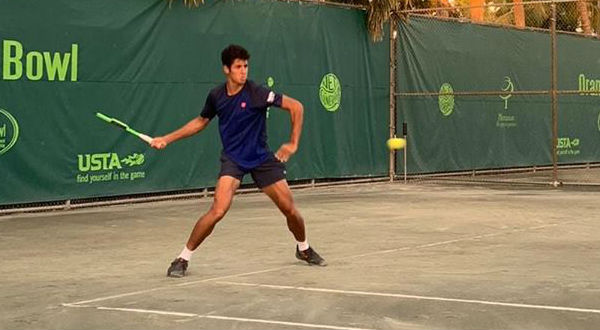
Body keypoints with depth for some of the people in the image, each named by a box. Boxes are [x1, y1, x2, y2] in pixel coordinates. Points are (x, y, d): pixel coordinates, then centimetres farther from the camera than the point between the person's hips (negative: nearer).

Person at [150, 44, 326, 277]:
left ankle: (303, 249, 32)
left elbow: (296, 107, -10)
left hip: (261, 158, 0)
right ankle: (183, 258, -8)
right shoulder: (216, 96, -4)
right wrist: (167, 139, 13)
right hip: (233, 159, 0)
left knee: (290, 209, 2)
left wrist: (293, 144, -10)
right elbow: (200, 122, 16)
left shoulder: (256, 93, -14)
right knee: (218, 210, -21)